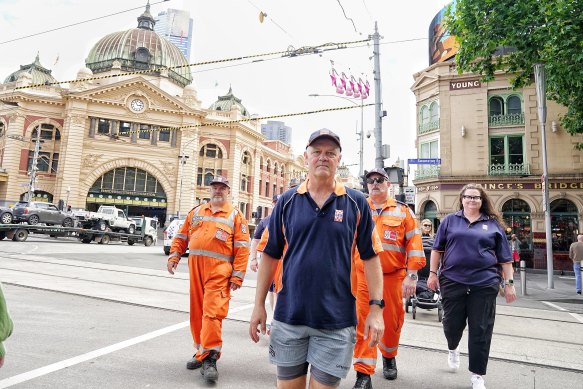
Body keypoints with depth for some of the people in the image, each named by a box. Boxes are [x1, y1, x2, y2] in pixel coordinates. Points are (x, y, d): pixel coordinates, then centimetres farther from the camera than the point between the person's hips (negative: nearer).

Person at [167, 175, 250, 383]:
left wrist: (238, 275, -11)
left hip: (219, 270, -5)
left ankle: (209, 358, 0)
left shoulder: (235, 216, 2)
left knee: (212, 312, -10)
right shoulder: (196, 212, 16)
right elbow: (181, 237, 18)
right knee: (197, 311, 12)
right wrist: (174, 256, 6)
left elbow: (242, 248, -4)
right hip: (195, 267, 5)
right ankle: (202, 352, 27)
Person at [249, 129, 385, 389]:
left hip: (336, 319, -1)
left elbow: (370, 257, 2)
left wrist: (376, 307, -4)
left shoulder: (356, 202, 0)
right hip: (289, 316, 2)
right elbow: (270, 255, 6)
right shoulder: (287, 201, 3)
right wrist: (259, 305, 4)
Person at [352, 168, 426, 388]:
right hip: (362, 277, 0)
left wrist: (411, 276, -6)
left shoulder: (403, 211, 6)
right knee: (363, 323, -2)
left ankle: (389, 357, 40)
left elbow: (414, 244, 2)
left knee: (393, 321, 12)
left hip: (393, 276, 0)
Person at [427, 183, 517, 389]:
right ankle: (453, 349, 41)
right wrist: (433, 273, 2)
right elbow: (437, 249, 7)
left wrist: (509, 283, 4)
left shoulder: (494, 224, 8)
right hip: (452, 281, 0)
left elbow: (505, 258, 9)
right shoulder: (450, 220, 7)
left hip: (484, 284, 0)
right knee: (452, 323, 7)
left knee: (480, 330, 3)